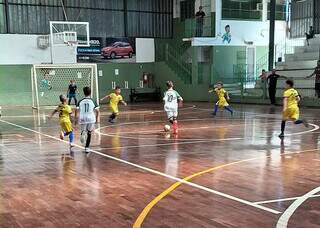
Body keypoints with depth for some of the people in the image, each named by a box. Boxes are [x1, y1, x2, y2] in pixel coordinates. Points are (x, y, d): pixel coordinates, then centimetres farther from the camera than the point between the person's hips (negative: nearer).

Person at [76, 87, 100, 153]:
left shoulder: (80, 101, 1)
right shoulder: (93, 101, -1)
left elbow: (77, 111, -4)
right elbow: (97, 110, -4)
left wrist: (76, 119, 6)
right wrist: (97, 118, 10)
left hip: (82, 119, 0)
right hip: (91, 119, 0)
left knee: (83, 130, 24)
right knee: (89, 133, 17)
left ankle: (83, 133, -14)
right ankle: (87, 147, 12)